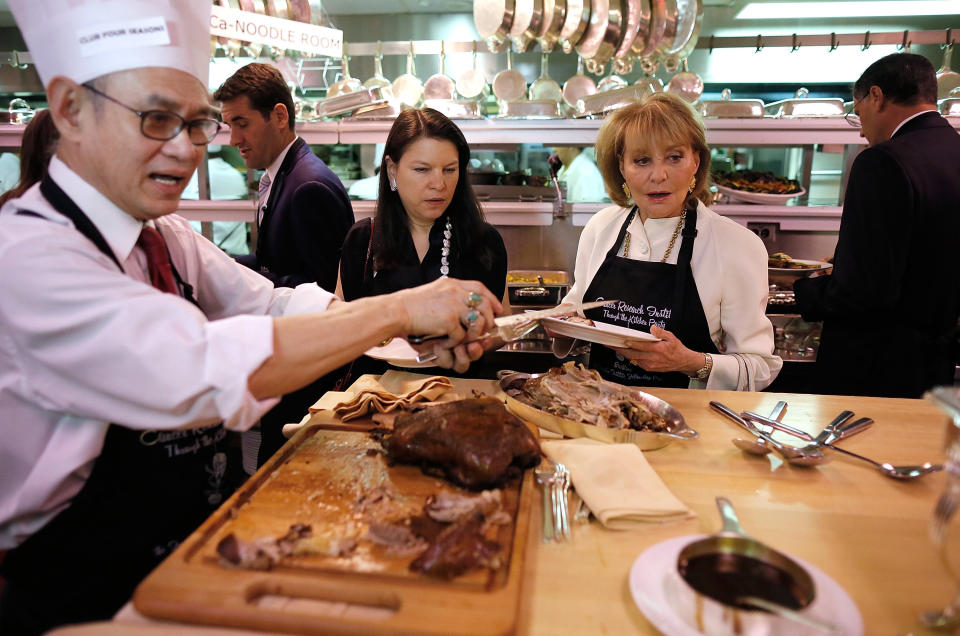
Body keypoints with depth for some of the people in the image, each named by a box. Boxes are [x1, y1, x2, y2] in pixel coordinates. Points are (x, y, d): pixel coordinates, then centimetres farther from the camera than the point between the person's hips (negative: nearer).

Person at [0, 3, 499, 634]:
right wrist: (400, 309, -28)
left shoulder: (165, 237, 5)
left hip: (196, 540, 7)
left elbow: (276, 307, 2)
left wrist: (428, 330, -14)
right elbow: (199, 373, -35)